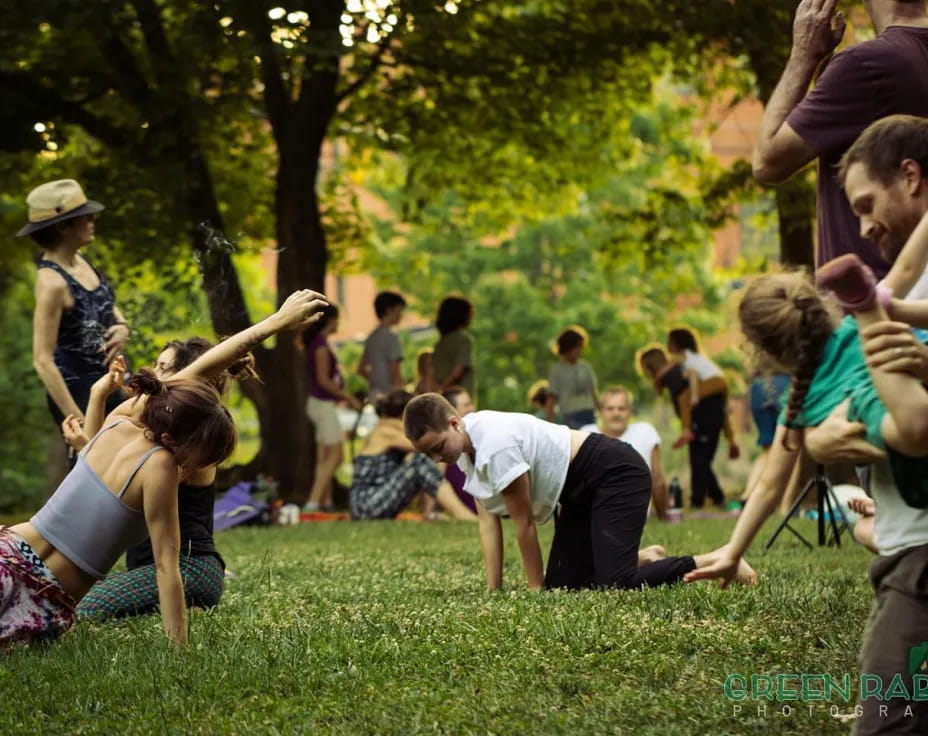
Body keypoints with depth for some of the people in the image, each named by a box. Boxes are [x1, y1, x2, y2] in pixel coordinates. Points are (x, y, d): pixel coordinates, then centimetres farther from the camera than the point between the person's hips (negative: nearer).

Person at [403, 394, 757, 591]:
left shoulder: (495, 444, -28)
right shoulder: (466, 449, 1)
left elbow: (523, 522, -18)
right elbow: (488, 521, 3)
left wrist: (536, 589, -8)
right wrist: (493, 590, -1)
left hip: (614, 473, -10)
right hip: (580, 493, 10)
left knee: (614, 584, -23)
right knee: (563, 584, 5)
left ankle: (718, 561, -9)